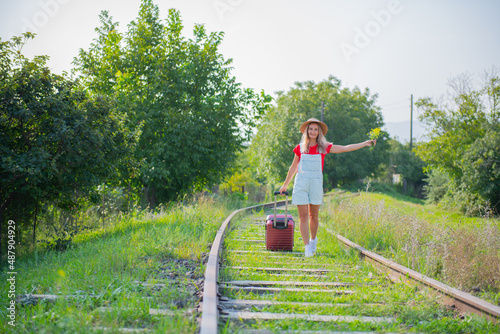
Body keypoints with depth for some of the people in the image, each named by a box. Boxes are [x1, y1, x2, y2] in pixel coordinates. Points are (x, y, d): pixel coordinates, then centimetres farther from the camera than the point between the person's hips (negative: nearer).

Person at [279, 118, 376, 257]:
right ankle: (307, 248, 0)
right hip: (301, 183, 0)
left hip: (316, 183, 0)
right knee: (303, 216, -4)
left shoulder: (324, 147, 4)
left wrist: (365, 144, 1)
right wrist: (285, 185, 21)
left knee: (313, 216, 8)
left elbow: (346, 148, 5)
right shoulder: (300, 148, 5)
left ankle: (313, 239, 35)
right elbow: (293, 168, 15)